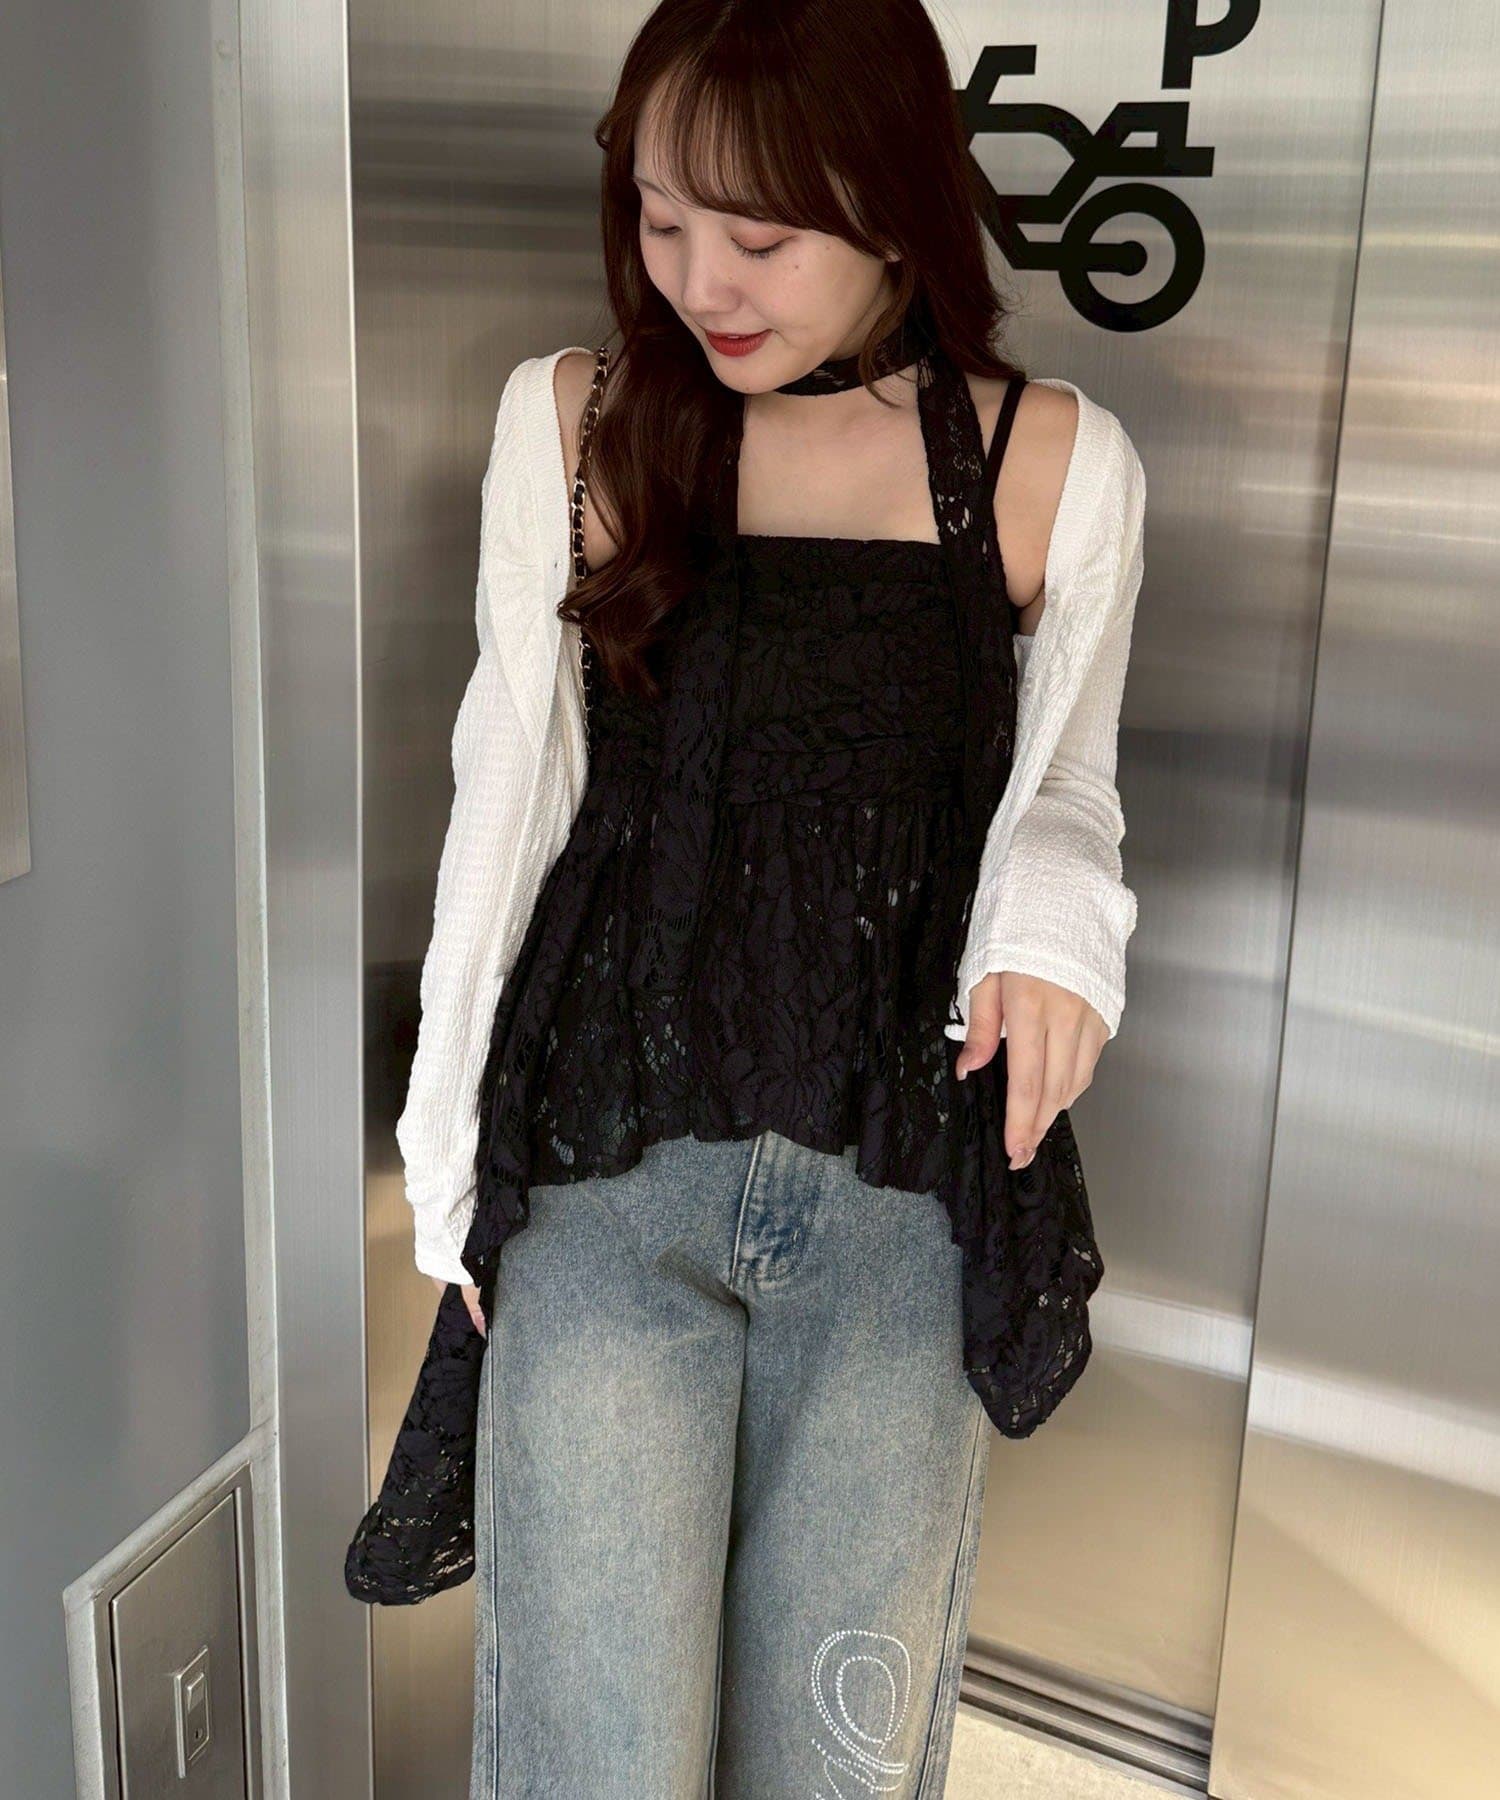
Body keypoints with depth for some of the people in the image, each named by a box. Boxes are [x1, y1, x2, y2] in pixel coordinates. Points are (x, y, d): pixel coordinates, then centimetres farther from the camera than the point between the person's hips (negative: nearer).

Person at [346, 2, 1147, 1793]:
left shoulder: (1056, 466, 0)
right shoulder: (571, 424, 2)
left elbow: (1060, 790, 11)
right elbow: (512, 788, 5)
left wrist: (1052, 925, -14)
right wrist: (457, 1162, 7)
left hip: (904, 1194, 1)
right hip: (606, 1173, 0)